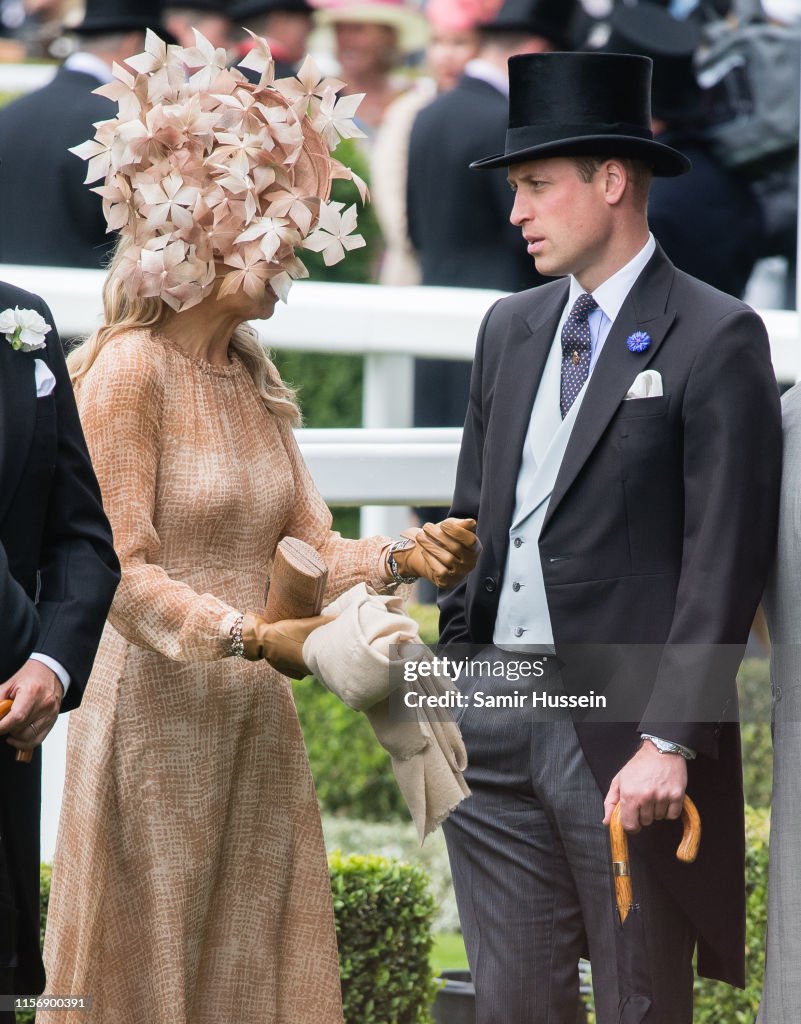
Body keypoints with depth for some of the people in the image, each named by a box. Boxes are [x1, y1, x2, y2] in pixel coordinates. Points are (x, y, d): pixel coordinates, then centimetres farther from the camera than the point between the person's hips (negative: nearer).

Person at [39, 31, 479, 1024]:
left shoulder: (252, 373, 12)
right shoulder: (129, 367, -11)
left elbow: (310, 546, 9)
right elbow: (124, 574, -16)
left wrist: (402, 559, -9)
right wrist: (252, 635, -26)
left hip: (256, 719, 7)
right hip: (158, 712, -7)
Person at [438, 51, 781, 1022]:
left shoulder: (714, 339, -7)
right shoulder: (510, 329, 15)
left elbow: (725, 558, -12)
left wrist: (670, 742, -17)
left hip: (624, 733, -6)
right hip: (496, 721, 6)